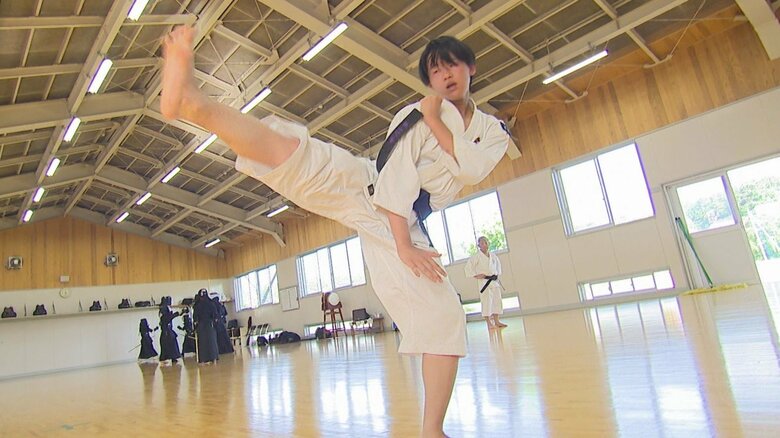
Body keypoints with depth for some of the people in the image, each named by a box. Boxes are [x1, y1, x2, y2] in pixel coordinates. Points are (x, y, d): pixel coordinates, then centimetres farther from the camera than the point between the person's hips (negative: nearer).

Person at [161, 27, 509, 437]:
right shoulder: (415, 114, 0)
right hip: (363, 188, -2)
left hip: (402, 222, 3)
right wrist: (404, 247, -19)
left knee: (444, 317, -6)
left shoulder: (492, 130, 13)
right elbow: (396, 181, -12)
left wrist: (436, 122, -11)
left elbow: (472, 169, -10)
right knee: (293, 151, -31)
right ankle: (191, 101, -53)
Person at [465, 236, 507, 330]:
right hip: (484, 282, -6)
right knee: (486, 302, -8)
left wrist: (498, 273, 16)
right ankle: (489, 324, -1)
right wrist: (475, 275, -14)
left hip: (494, 281, 7)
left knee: (497, 301, 10)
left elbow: (498, 264, 28)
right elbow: (467, 267, -13)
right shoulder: (476, 257, -10)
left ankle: (496, 321, 22)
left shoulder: (493, 256, 8)